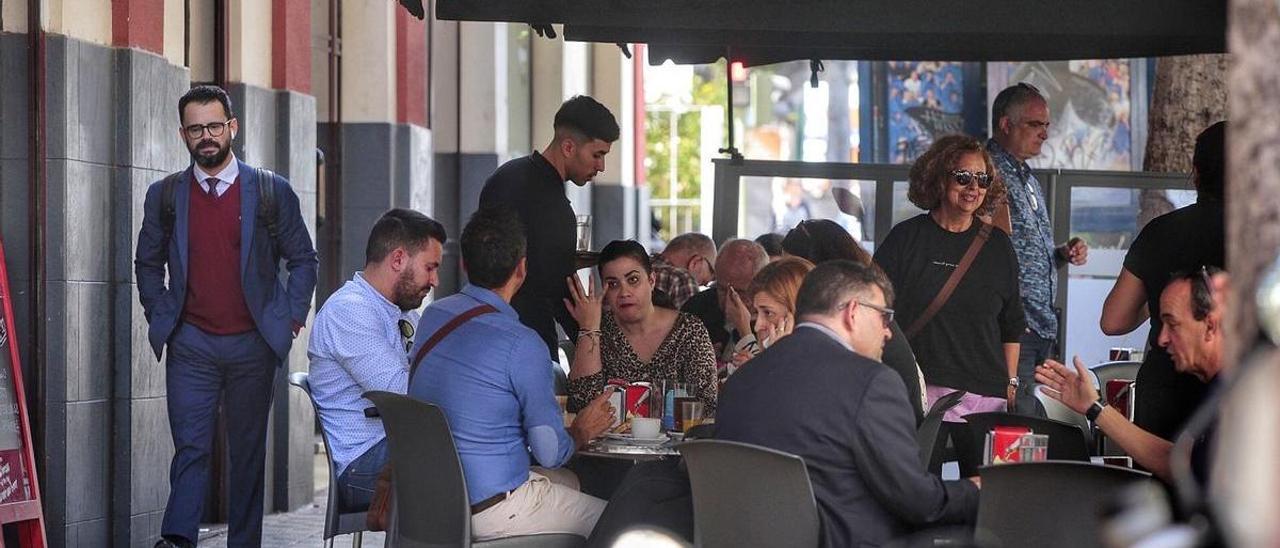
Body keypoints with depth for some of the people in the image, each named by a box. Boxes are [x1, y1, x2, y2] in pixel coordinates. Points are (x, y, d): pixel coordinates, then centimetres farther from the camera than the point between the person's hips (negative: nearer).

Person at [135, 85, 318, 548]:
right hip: (191, 344, 0)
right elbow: (147, 263, 16)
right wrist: (160, 316, 5)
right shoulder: (164, 195, 5)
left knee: (248, 452, 6)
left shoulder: (272, 192, 1)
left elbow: (303, 260, 8)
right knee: (191, 448, -10)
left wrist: (291, 318, 0)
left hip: (253, 344, 0)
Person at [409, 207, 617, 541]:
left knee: (569, 481, 30)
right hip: (490, 510, -8)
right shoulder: (521, 344, -22)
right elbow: (550, 453, -18)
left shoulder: (433, 316, 2)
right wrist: (581, 432, 5)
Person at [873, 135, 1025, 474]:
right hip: (918, 391, -3)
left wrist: (1011, 381, 14)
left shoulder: (997, 246, 12)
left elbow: (1012, 325, 19)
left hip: (985, 395, 3)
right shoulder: (907, 239, 2)